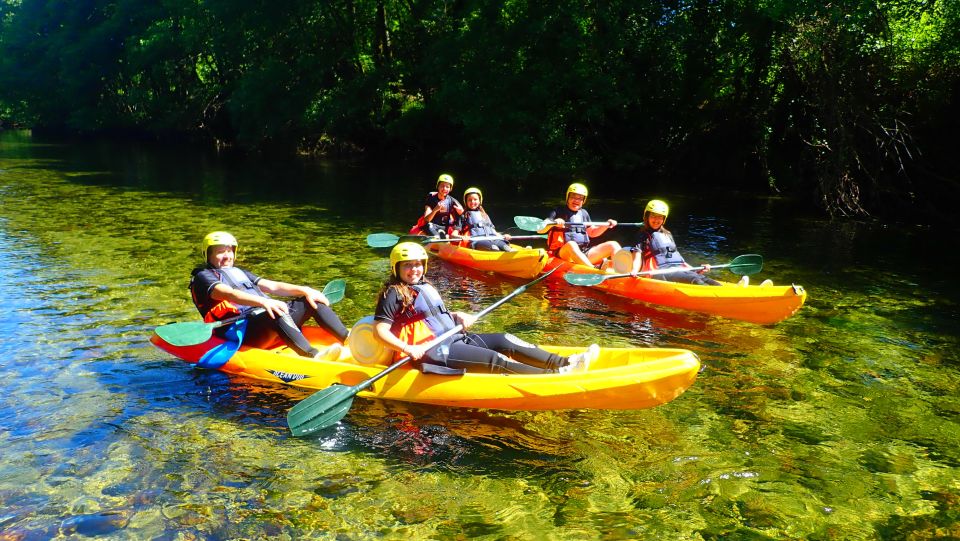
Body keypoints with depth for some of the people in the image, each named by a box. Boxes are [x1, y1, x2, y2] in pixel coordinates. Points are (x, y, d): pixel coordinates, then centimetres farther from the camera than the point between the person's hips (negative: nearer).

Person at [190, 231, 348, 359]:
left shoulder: (240, 272, 31)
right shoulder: (203, 276, 7)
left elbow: (272, 286, 18)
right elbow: (229, 294, -15)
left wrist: (304, 290, 1)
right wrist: (263, 301, -32)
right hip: (240, 330, -7)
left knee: (311, 301, -7)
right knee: (277, 313, -36)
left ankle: (349, 339, -24)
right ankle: (311, 355, -57)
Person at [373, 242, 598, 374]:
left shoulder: (427, 287, 19)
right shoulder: (394, 294, -7)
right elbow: (379, 331, -14)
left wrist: (457, 316, 9)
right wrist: (407, 348, -27)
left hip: (455, 338, 9)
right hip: (432, 351, -9)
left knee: (506, 341, -5)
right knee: (494, 360, -21)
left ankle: (565, 362, -12)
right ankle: (555, 376, -27)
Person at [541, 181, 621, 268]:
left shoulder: (584, 213, 20)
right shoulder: (558, 212, 4)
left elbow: (592, 233, 32)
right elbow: (540, 230, -6)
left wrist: (606, 225, 16)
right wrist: (553, 223, -25)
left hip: (584, 253, 6)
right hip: (564, 253, -6)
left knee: (613, 245, -9)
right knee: (571, 244, -40)